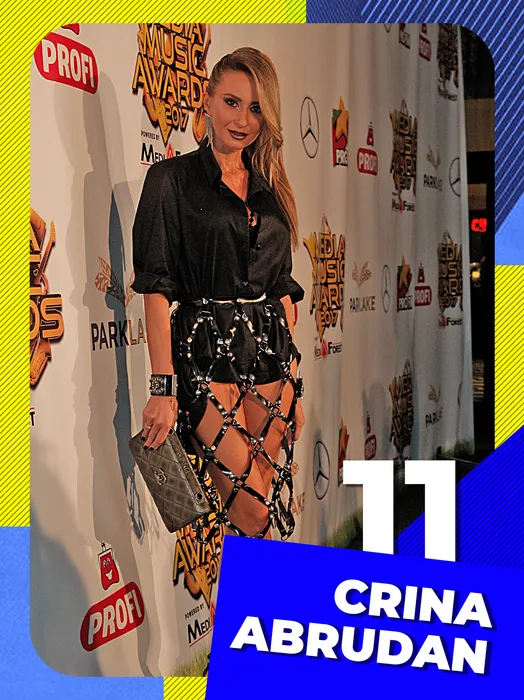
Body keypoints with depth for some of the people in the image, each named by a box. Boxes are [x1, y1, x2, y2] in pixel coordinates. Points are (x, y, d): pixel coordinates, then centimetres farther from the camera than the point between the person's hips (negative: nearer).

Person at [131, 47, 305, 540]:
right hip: (206, 354, -5)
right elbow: (157, 288, -8)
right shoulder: (171, 179, -2)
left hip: (270, 357, 5)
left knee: (269, 498, 5)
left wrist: (294, 381, 13)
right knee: (251, 513, -11)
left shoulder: (270, 190, 15)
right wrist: (163, 386, -16)